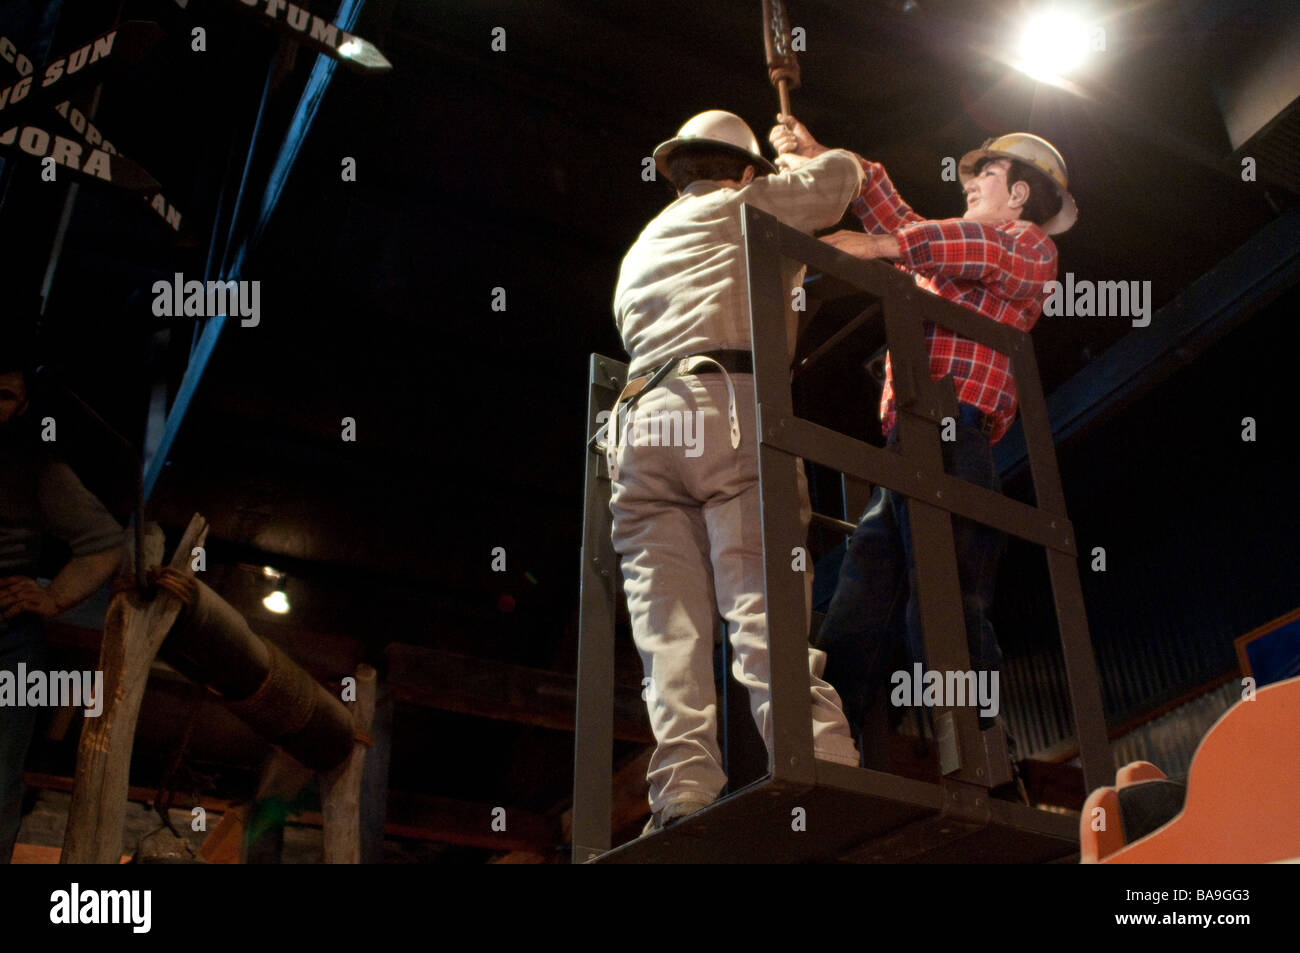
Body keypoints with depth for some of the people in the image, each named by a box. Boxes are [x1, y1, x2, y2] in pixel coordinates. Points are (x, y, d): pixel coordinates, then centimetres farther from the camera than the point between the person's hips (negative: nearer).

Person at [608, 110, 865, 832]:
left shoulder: (639, 251, 36)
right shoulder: (744, 207, 19)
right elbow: (842, 174, 28)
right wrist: (790, 168, 51)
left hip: (639, 427, 5)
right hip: (730, 408, -5)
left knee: (670, 634, -6)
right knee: (767, 614, -16)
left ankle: (684, 799, -17)